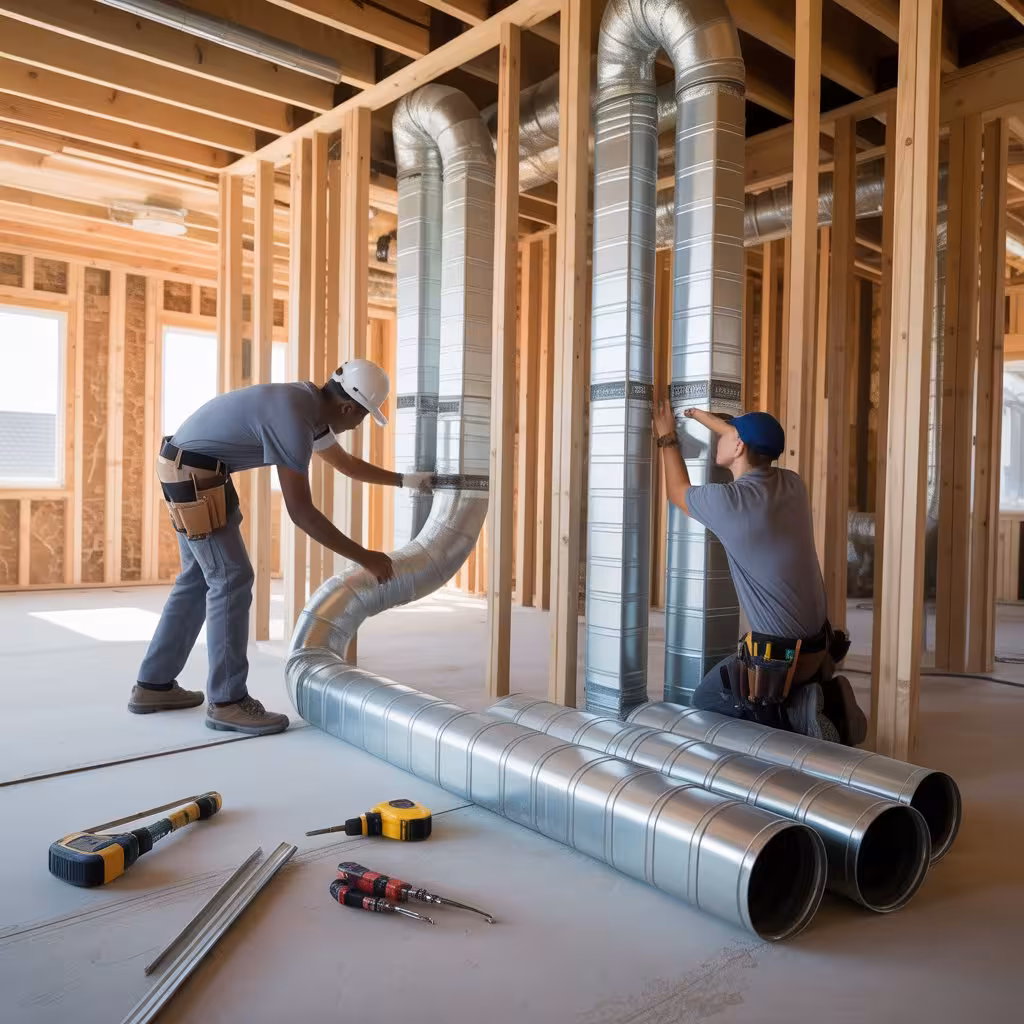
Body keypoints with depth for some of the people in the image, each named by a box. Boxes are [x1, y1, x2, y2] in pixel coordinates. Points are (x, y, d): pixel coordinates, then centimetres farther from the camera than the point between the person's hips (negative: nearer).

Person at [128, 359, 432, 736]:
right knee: (232, 580, -8)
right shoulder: (294, 419, -25)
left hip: (189, 471, 11)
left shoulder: (309, 404, 6)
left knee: (199, 578, 15)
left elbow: (345, 463, 23)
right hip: (195, 475, -11)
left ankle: (154, 685, 24)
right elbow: (301, 512, -26)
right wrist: (364, 557, -21)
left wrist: (404, 479, 28)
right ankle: (227, 701, -1)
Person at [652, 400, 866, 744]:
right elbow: (754, 444, 23)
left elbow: (678, 492, 5)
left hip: (778, 655, -7)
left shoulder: (727, 501, -19)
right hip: (818, 643, 7)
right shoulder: (792, 484, -1)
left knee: (704, 702, 15)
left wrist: (667, 438, 19)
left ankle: (797, 715, -5)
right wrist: (706, 418, 33)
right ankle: (822, 701, 7)